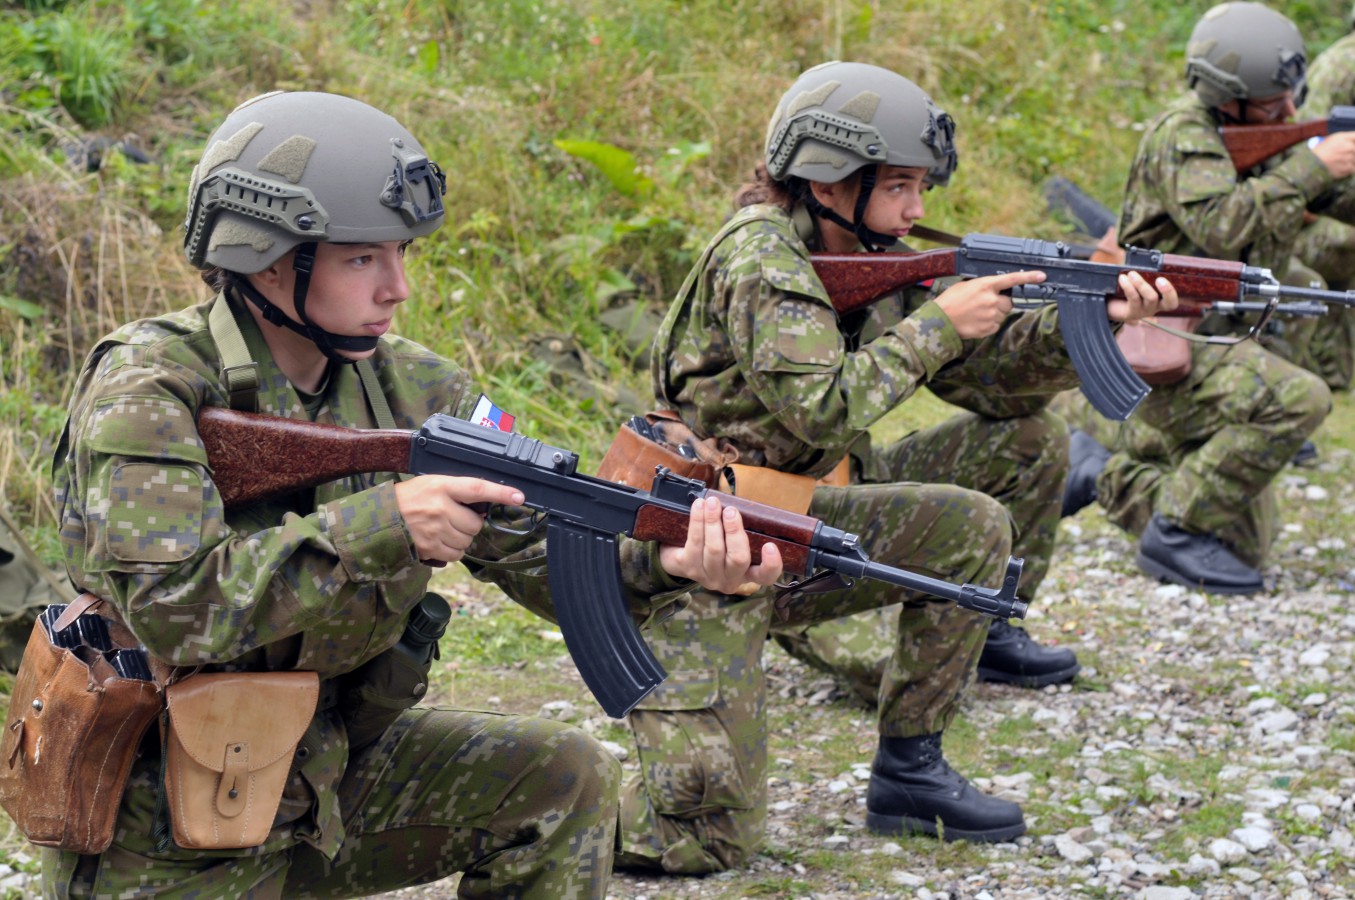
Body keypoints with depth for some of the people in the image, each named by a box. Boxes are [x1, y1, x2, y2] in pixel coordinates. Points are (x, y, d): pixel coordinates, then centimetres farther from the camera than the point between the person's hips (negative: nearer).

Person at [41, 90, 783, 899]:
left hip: (329, 766, 6)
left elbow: (544, 544, -6)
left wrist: (667, 563, -27)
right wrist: (378, 527, -34)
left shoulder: (411, 390, -1)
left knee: (566, 779, -5)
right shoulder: (149, 389, -20)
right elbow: (169, 606, -31)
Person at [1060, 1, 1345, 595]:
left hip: (1214, 348, 9)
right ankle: (1178, 533, -20)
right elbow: (1222, 226, -32)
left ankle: (1102, 471, 21)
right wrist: (1310, 166, -26)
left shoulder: (1270, 140, 9)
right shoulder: (1183, 134, -16)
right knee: (1296, 400, -31)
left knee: (1245, 541, 9)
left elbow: (1339, 196, 10)